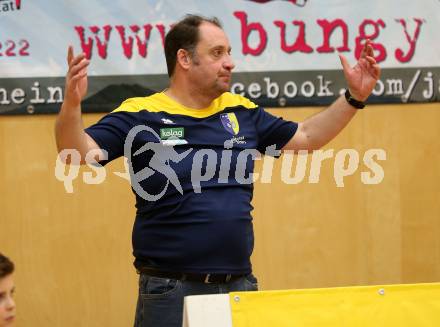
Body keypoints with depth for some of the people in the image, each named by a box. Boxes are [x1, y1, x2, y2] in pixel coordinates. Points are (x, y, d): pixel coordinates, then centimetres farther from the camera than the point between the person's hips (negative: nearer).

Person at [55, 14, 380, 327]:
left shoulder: (242, 112, 11)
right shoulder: (140, 116, -5)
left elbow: (307, 136, 22)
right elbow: (77, 152, -14)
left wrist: (354, 97, 12)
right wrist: (72, 103, -33)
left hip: (240, 285, 5)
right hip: (170, 290, -5)